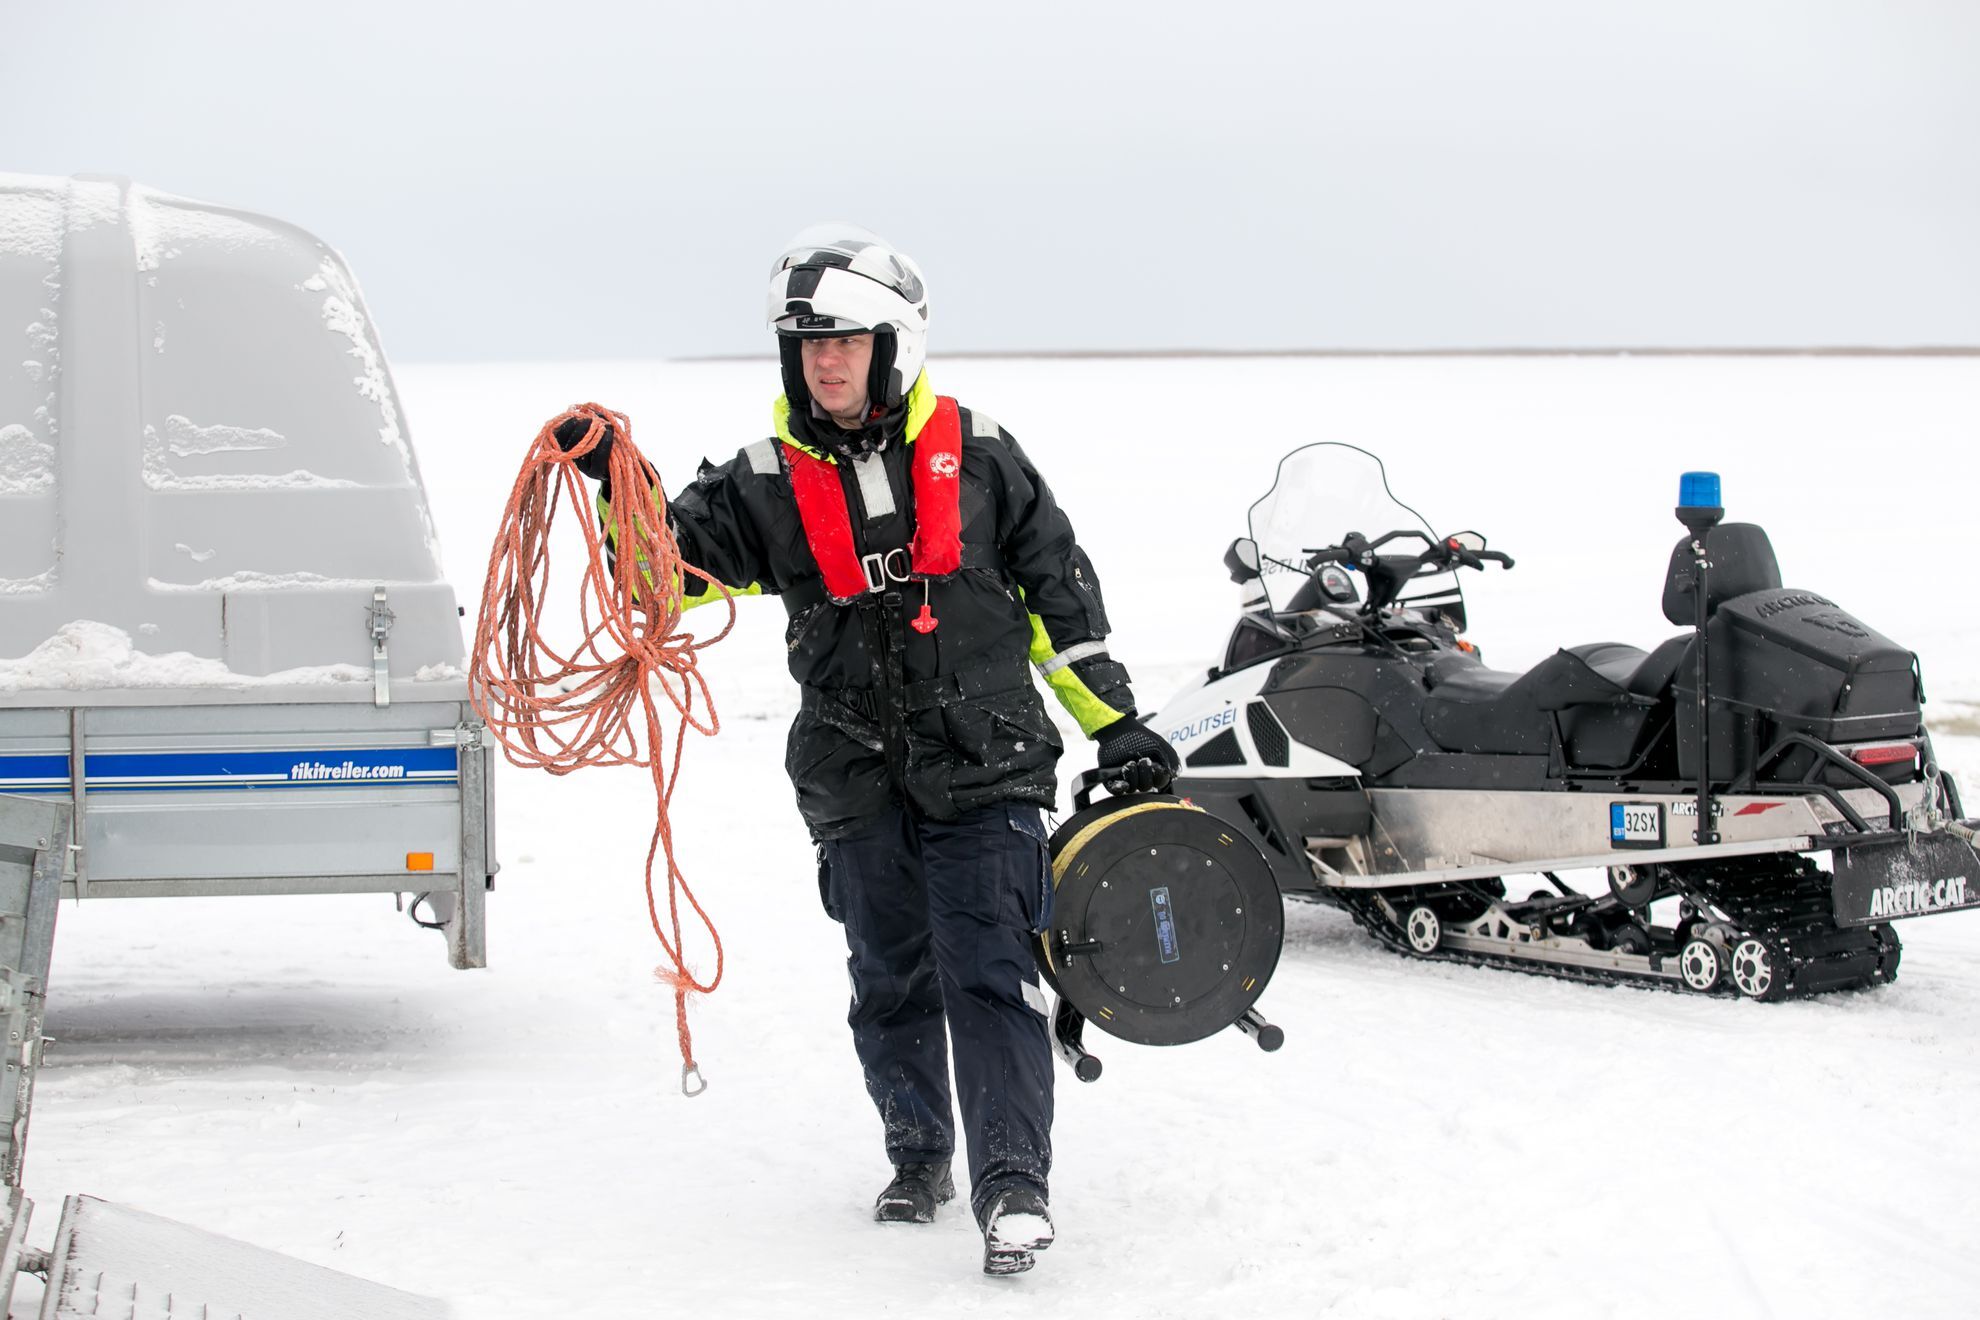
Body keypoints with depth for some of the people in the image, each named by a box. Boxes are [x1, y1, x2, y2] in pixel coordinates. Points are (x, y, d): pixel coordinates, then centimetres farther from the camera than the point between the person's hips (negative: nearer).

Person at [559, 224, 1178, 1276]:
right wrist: (622, 488, -17)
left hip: (983, 766, -2)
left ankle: (1012, 1186, -9)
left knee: (988, 973, -9)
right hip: (854, 783, 2)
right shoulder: (767, 481, 3)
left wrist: (1114, 723, 7)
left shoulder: (974, 455, 1)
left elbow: (1060, 591, 7)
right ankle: (918, 1158, 29)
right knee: (890, 982, 11)